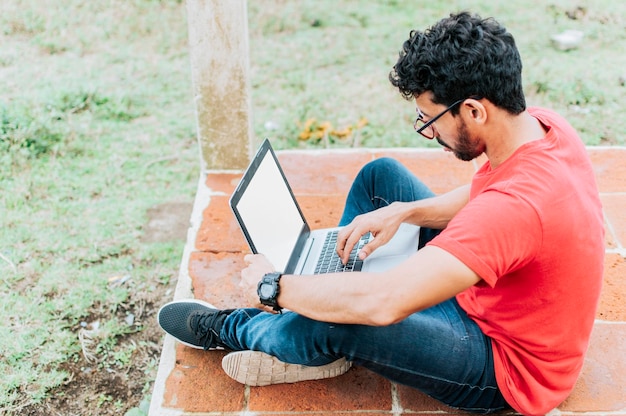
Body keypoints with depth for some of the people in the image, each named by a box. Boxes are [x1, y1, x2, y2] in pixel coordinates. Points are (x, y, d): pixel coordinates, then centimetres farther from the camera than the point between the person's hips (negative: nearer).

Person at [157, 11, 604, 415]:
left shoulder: (517, 205, -40)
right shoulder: (540, 123, -11)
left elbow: (383, 303, -41)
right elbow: (480, 196, 10)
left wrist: (274, 286, -26)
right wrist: (403, 212, -5)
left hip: (506, 369, -9)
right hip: (485, 293, 9)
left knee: (326, 324, -27)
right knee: (381, 175, 6)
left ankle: (228, 328, 11)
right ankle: (315, 351, 9)